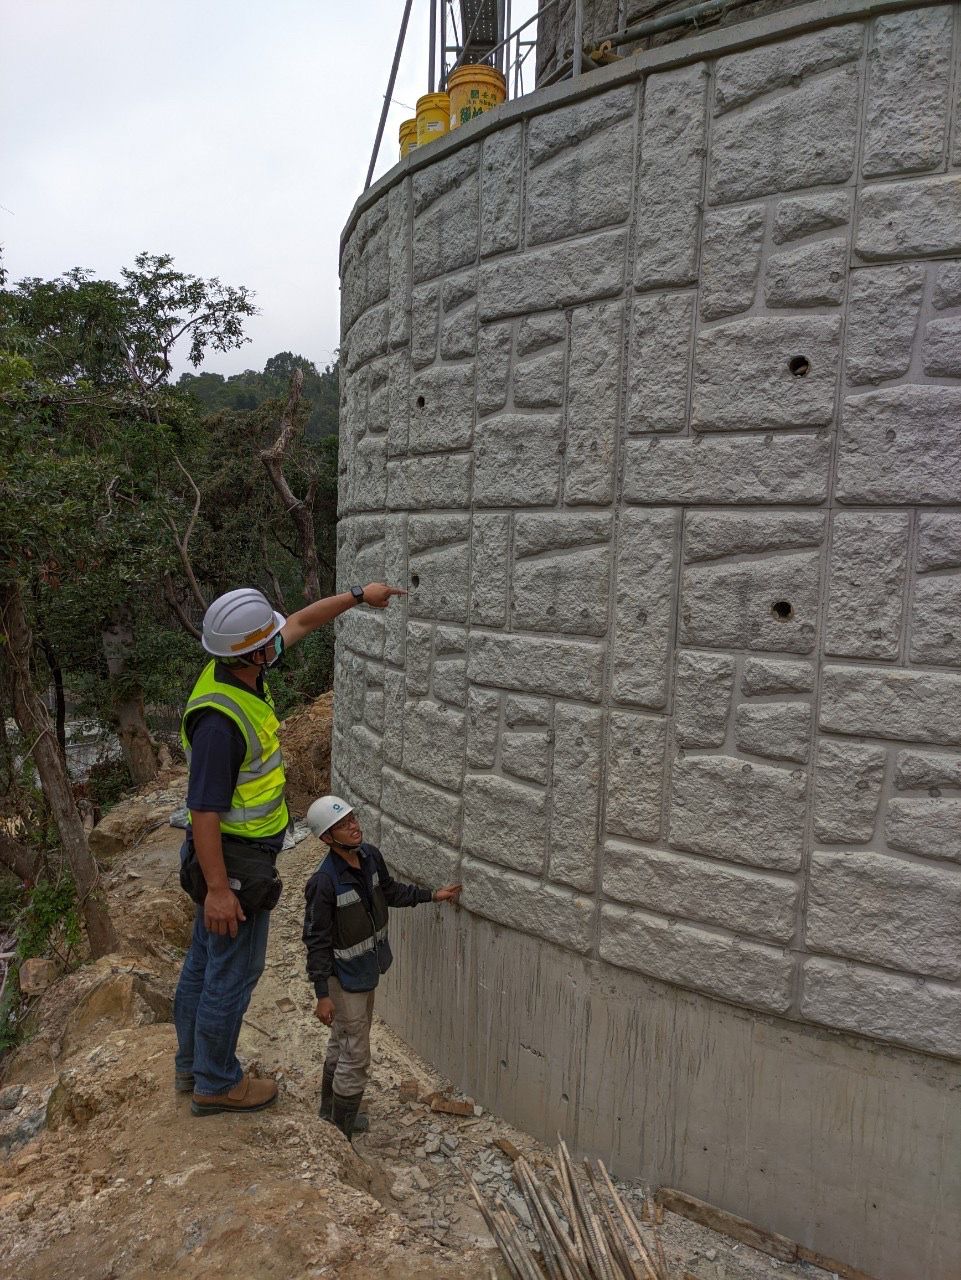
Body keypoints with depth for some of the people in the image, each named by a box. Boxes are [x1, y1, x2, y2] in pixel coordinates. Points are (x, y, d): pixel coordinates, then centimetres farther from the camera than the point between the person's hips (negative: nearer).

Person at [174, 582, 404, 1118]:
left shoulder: (239, 672, -4)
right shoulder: (220, 718, -31)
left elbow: (302, 621, 10)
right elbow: (204, 811, -28)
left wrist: (358, 595, 12)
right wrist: (217, 889, -23)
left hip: (233, 853, 10)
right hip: (235, 860, -10)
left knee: (205, 962, 22)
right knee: (233, 972, 8)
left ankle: (192, 1066, 39)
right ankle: (216, 1083, 27)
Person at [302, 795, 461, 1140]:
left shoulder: (371, 856, -10)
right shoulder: (324, 882, -30)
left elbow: (390, 891, 10)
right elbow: (316, 941, -22)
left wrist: (432, 895, 7)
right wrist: (322, 994, -18)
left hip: (368, 970, 8)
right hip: (344, 979, -8)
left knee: (342, 1044, 26)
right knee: (356, 1059, 3)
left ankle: (329, 1112, 47)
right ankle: (340, 1137, 21)